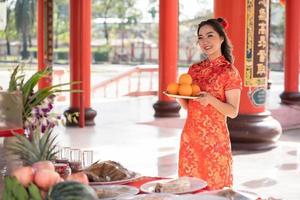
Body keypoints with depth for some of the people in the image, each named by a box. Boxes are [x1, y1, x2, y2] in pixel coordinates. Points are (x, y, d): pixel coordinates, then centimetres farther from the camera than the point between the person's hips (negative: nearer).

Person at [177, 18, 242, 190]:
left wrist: (211, 100, -23)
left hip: (214, 138, -5)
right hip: (190, 137, 6)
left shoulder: (229, 72, -7)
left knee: (214, 188, 2)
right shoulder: (194, 69, 9)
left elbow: (233, 112, -9)